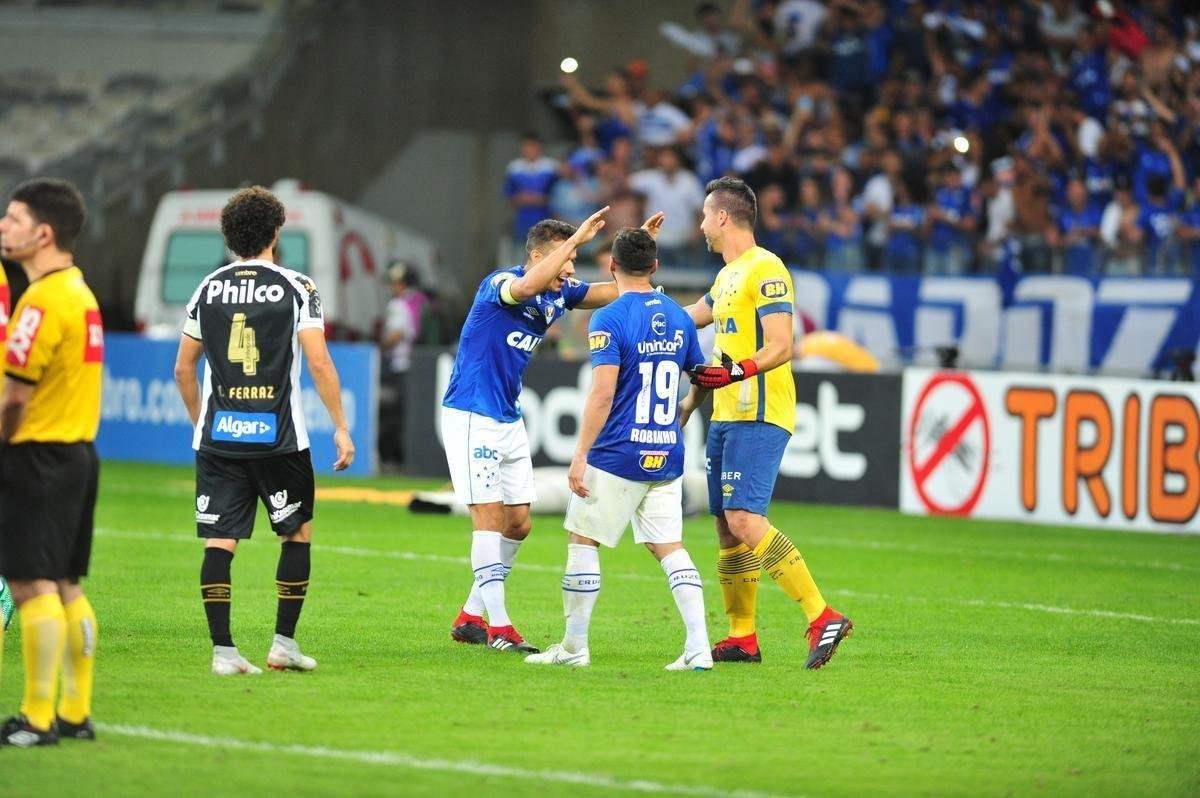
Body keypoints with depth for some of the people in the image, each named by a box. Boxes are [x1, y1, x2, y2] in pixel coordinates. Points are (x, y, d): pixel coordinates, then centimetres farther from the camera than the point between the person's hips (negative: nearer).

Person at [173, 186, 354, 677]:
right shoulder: (296, 288, -4)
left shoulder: (208, 289, 7)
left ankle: (222, 650, -5)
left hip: (218, 437, 3)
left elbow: (183, 368, 12)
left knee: (219, 542, 1)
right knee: (298, 533, 14)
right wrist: (341, 428, -2)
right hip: (278, 437, -3)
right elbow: (319, 365, -9)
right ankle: (284, 644, 11)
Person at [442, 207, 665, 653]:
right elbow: (526, 287, -41)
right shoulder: (501, 283, -18)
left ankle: (471, 617, 19)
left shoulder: (559, 295, 6)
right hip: (470, 415, -9)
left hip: (508, 420, 9)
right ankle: (498, 628, -8)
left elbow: (613, 292, 10)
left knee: (518, 524, 8)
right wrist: (578, 238, -41)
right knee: (490, 517, -10)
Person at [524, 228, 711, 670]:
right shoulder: (679, 318, 8)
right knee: (670, 547, 8)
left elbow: (603, 393, -19)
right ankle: (698, 646, -5)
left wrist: (580, 456, -17)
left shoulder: (609, 320, -12)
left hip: (619, 455, -6)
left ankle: (574, 646, 11)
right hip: (667, 458, 6)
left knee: (582, 540, 7)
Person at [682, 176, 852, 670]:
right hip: (727, 417, 10)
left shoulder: (765, 270, -11)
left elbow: (781, 346, -20)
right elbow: (690, 320, 34)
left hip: (759, 416, -10)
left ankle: (823, 618, -21)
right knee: (726, 525, 9)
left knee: (745, 521, -20)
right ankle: (742, 638, 14)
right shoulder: (728, 275, 19)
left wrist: (733, 373, -31)